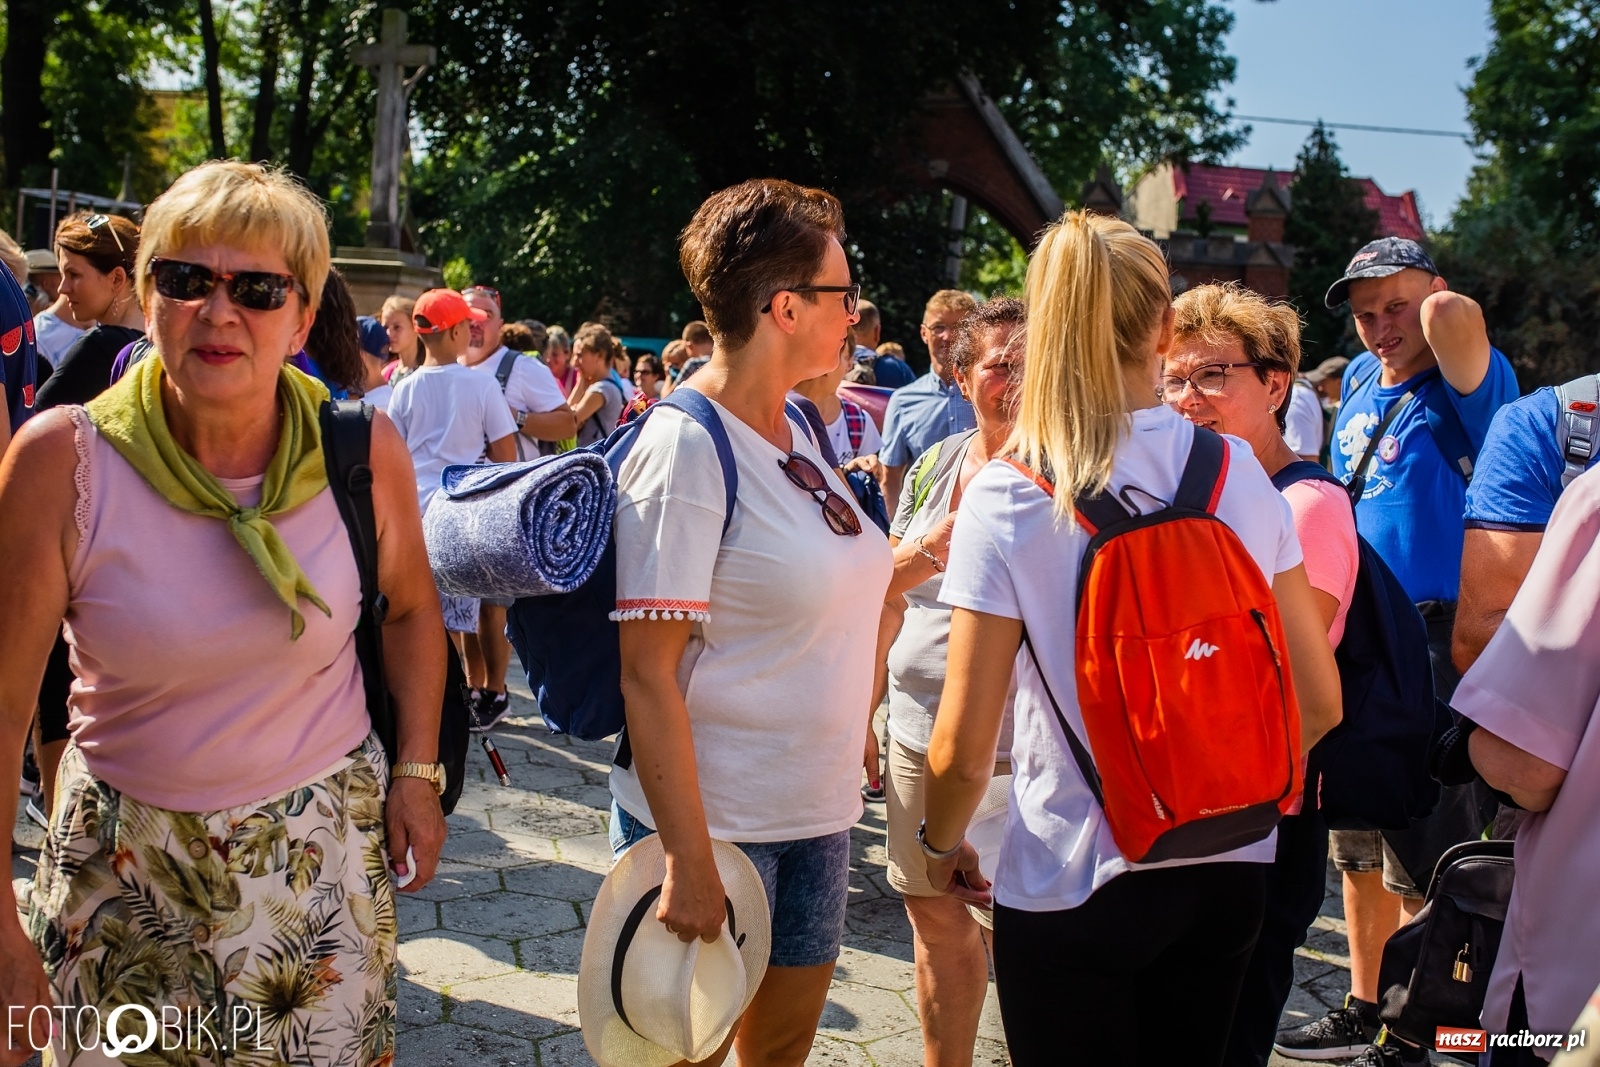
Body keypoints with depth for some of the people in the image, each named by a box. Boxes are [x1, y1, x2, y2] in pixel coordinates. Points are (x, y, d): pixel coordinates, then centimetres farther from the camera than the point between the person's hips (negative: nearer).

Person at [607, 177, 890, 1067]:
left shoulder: (798, 432, 6)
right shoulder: (686, 446, -18)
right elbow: (648, 672, -21)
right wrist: (688, 862, -23)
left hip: (818, 811, 7)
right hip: (714, 821, -7)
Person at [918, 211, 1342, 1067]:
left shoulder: (1005, 497, -15)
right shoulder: (1237, 471, -6)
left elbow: (963, 748, -15)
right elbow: (1319, 702, 0)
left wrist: (941, 844, 5)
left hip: (1072, 881, -3)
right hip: (1227, 875, 4)